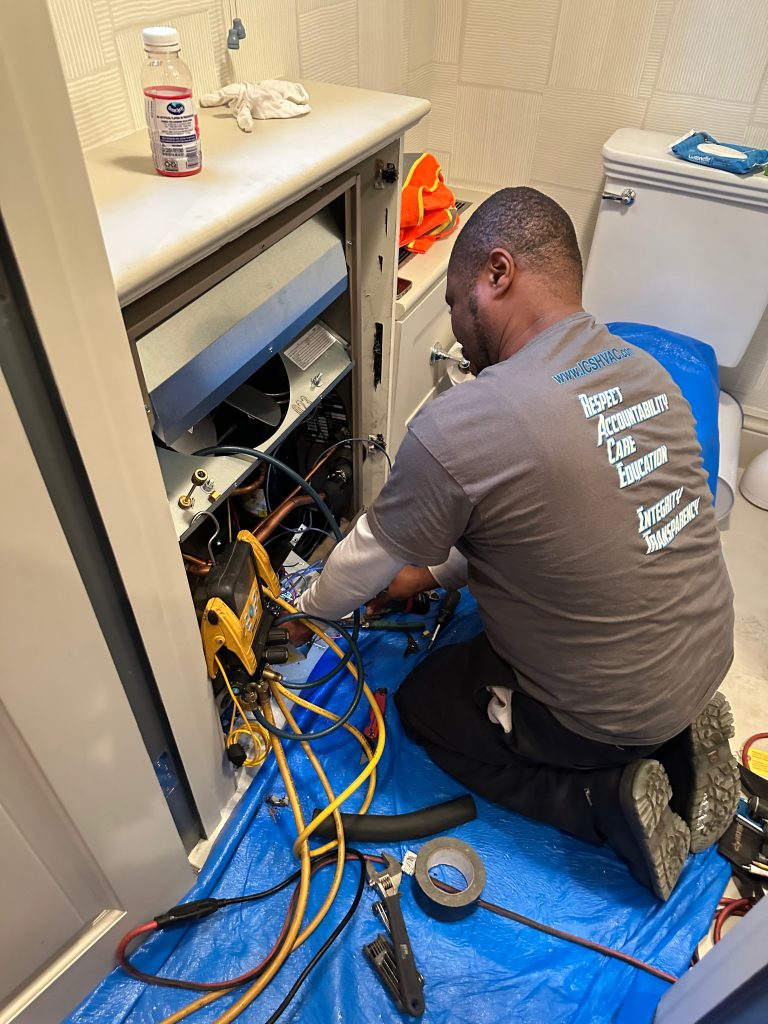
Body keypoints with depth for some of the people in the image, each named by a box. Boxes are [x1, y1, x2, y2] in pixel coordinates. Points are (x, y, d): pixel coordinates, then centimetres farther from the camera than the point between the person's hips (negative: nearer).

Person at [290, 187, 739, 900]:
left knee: (423, 702, 16)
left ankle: (610, 799, 4)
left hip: (609, 711, -7)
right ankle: (675, 739, 16)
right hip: (709, 652, 7)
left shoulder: (456, 428, -28)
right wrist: (436, 573, 14)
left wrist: (309, 610, 12)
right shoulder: (646, 371, -3)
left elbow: (369, 561, -10)